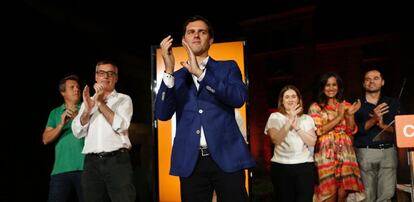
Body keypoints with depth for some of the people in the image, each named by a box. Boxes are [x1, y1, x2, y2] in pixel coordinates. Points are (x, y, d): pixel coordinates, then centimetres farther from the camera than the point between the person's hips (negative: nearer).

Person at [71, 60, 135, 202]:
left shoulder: (123, 99, 7)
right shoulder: (88, 101, 17)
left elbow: (121, 126, -9)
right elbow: (77, 132, 6)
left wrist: (101, 103, -12)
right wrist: (87, 109, -11)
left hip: (117, 161, -3)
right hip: (92, 163, 3)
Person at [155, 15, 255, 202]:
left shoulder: (228, 67, 9)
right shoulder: (176, 77, 12)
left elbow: (239, 98, -10)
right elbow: (162, 114, -2)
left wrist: (200, 72, -17)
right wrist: (169, 70, -13)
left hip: (226, 157, -1)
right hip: (191, 161, 2)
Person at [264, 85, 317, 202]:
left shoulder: (307, 119, 10)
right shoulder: (275, 117, 1)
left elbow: (312, 142, -2)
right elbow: (275, 140, -14)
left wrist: (297, 127, -11)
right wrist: (290, 119, -15)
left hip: (305, 166, 2)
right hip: (281, 167, -2)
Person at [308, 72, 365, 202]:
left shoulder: (346, 106, 12)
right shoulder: (315, 107, 1)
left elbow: (351, 131, 7)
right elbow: (318, 130, -9)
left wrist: (350, 114, -10)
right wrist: (339, 117, -12)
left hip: (345, 152, 3)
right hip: (326, 154, -3)